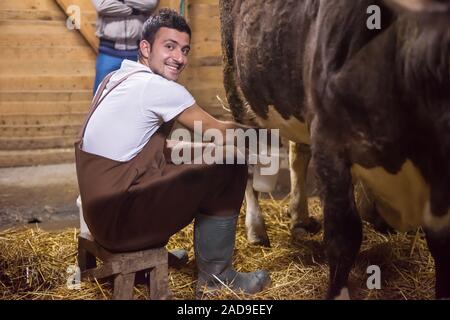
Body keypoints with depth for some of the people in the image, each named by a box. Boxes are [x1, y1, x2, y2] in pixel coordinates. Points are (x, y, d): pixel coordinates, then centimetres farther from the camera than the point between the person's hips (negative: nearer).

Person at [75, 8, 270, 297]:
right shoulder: (157, 87, -14)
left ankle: (156, 252, 29)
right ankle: (215, 275, 8)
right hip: (120, 218, -9)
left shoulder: (115, 79, 13)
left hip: (98, 209, 9)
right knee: (230, 166, -6)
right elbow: (217, 133, -3)